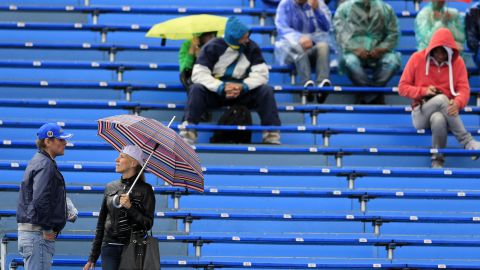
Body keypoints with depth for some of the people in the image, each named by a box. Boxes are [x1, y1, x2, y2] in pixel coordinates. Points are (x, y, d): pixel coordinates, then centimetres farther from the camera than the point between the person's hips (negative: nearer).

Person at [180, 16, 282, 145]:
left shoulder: (251, 47, -1)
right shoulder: (213, 47, -7)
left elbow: (261, 74, -8)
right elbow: (199, 74, -16)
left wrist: (242, 87, -27)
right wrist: (222, 87, -30)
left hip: (242, 90, 2)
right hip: (215, 91, -1)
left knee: (266, 90, -24)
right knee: (196, 89, -31)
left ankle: (272, 136, -28)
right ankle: (187, 135, -40)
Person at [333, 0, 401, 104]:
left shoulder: (385, 9, 15)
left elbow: (393, 33, 8)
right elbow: (341, 33, -4)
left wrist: (381, 49, -11)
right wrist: (355, 49, -20)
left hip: (377, 53, 2)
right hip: (354, 52, -2)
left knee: (393, 60, -31)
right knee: (350, 61, -37)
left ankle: (365, 98, -25)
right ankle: (376, 97, -25)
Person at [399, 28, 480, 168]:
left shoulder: (457, 62, 2)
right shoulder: (417, 59, -1)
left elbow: (464, 89, -5)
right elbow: (402, 87, 3)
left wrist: (457, 103, -29)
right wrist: (423, 91, -15)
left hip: (446, 112, 0)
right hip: (421, 114, 0)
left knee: (439, 119, -41)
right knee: (441, 99, -36)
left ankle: (438, 161, -26)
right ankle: (467, 142, -34)